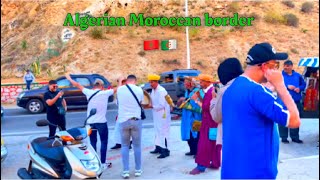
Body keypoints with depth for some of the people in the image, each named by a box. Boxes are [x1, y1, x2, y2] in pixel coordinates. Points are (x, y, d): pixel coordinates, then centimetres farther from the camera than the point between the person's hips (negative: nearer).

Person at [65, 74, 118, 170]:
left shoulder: (89, 92, 1)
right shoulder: (105, 93, -5)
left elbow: (78, 85, 14)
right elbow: (117, 89, 7)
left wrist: (69, 79, 29)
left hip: (90, 122, 3)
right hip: (101, 122, -3)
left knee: (93, 143, 13)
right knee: (104, 142, 6)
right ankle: (103, 163, 5)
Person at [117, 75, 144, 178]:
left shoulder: (120, 89, 1)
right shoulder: (139, 90, -3)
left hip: (123, 121, 1)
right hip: (136, 120, -1)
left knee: (124, 146, 11)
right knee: (137, 145, 10)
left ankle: (125, 171, 7)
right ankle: (138, 170, 17)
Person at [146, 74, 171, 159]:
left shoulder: (161, 91, -20)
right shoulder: (153, 90, 8)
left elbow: (161, 105, -23)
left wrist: (151, 106, -19)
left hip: (162, 114, -9)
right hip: (156, 114, 9)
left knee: (162, 132, -8)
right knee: (157, 131, 16)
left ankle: (165, 151, -3)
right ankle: (158, 148, 28)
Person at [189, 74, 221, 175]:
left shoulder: (210, 92, -19)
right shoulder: (210, 91, 13)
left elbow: (205, 107, -23)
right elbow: (205, 104, 13)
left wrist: (196, 100, -14)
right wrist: (199, 97, 3)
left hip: (209, 122, -10)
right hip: (211, 121, 10)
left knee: (204, 144, -6)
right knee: (213, 143, 14)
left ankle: (201, 166, -2)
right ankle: (215, 163, 22)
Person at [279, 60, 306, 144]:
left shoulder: (298, 75, 10)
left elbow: (303, 84, 16)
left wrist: (299, 88, -5)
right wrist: (287, 86, -21)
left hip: (296, 101, 4)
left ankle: (295, 137, 23)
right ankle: (284, 137, 10)